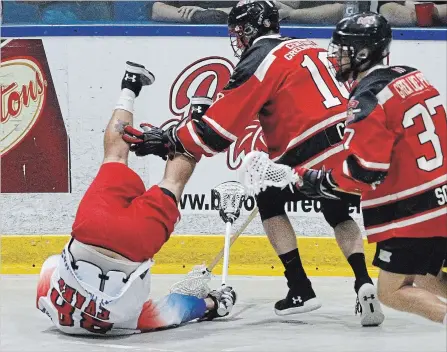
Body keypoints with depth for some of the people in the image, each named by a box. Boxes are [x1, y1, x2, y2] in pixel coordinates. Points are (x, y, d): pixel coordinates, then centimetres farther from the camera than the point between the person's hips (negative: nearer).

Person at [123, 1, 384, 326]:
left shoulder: (258, 60, -1)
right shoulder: (309, 47, 22)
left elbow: (221, 126, -6)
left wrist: (169, 140, 1)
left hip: (316, 153, -7)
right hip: (356, 144, 7)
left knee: (270, 202, 17)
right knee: (339, 214, 28)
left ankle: (300, 289, 11)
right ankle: (364, 284, 6)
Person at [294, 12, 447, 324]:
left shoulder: (368, 99, -16)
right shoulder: (414, 78, 10)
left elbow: (363, 172, -19)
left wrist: (318, 181, -5)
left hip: (417, 213, -8)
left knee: (391, 292, 2)